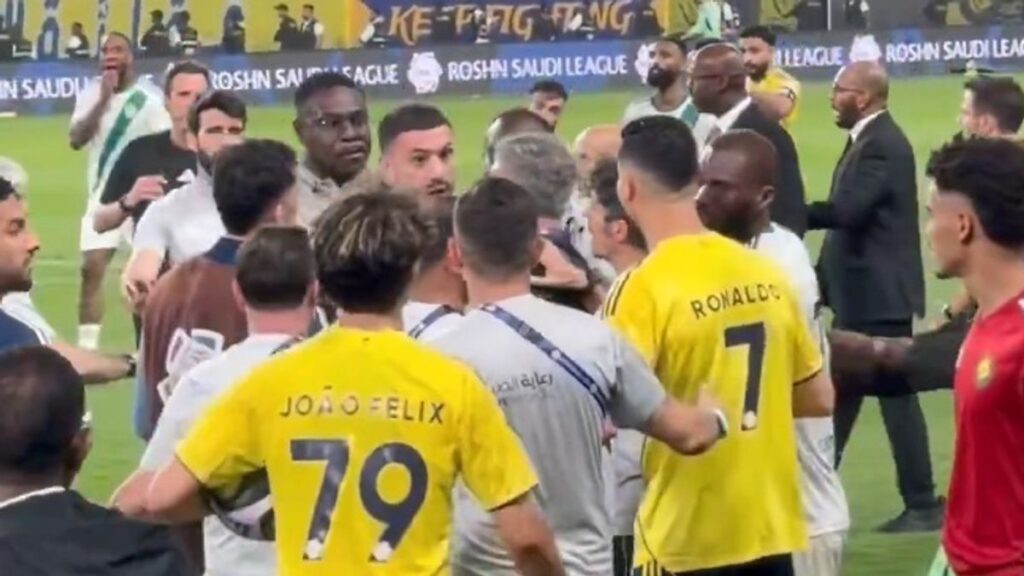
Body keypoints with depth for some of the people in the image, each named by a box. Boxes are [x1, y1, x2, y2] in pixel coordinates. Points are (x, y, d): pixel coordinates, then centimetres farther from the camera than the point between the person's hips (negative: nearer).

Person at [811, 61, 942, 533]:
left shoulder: (882, 144, -18)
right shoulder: (869, 139, 14)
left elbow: (848, 209, -28)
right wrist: (825, 277, 11)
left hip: (880, 293, -10)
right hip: (864, 291, 10)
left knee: (895, 393, -5)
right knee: (839, 390, 16)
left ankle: (922, 505, 1)